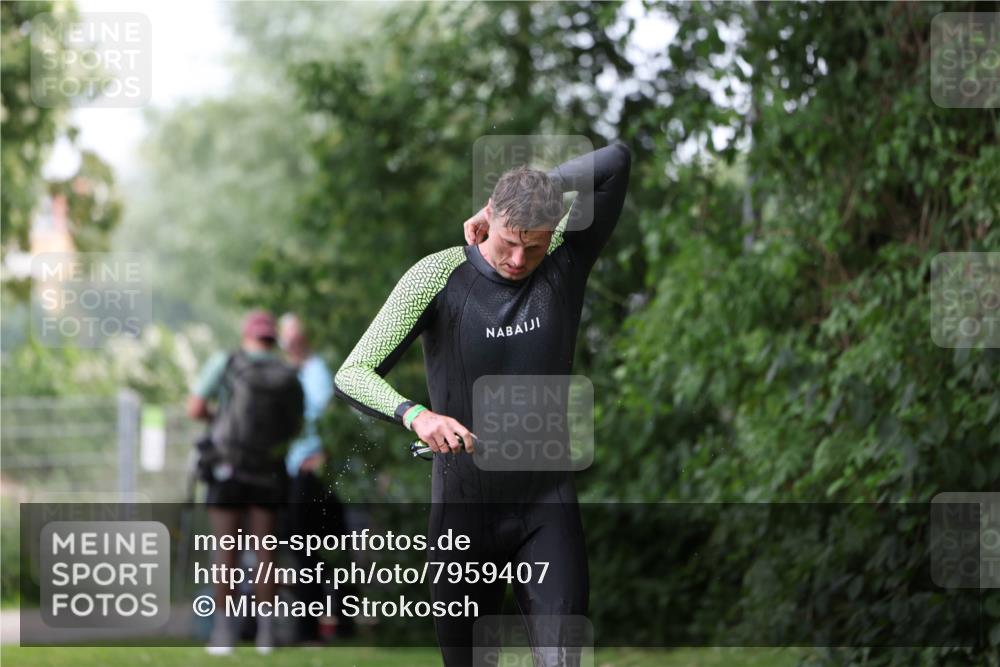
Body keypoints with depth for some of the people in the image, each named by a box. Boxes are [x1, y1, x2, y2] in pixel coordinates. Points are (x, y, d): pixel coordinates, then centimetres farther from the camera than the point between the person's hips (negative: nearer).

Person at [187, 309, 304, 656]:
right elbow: (295, 426, 11)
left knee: (226, 552, 1)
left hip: (228, 469, -2)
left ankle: (223, 633, -3)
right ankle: (265, 633, 6)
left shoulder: (224, 363, -7)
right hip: (269, 473, 2)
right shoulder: (289, 376, 1)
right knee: (265, 552, 8)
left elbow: (194, 409, -10)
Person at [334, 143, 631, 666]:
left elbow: (615, 162, -13)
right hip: (464, 506, -1)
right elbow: (351, 377, -15)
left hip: (547, 504, 1)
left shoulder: (565, 264, -4)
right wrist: (416, 415, -35)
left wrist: (526, 192, -11)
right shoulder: (438, 276, -10)